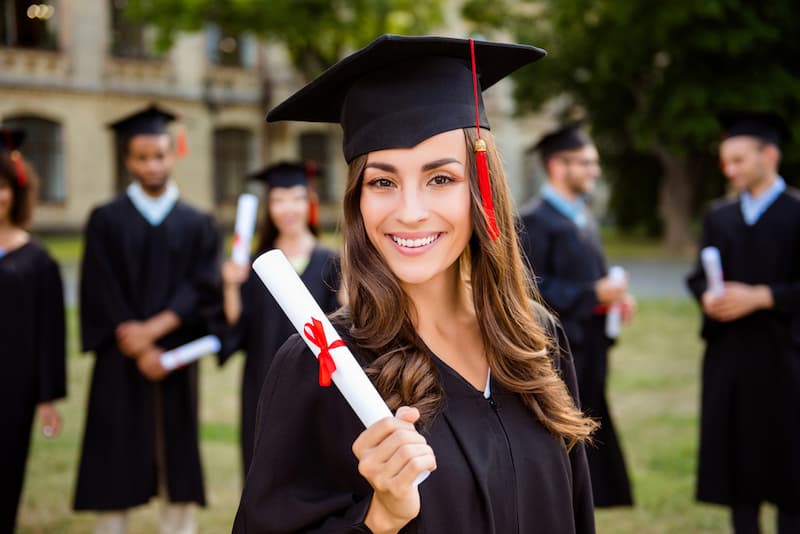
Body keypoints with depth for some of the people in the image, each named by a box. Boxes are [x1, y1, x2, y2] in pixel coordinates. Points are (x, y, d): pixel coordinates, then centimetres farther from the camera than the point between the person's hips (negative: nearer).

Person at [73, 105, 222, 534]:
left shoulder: (197, 225, 7)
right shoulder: (105, 221, 3)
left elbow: (203, 288, -3)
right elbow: (101, 294, -5)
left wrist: (154, 329, -16)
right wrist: (140, 350, -12)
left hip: (176, 364, 1)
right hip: (120, 366, -1)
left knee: (178, 476, 4)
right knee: (115, 474, 0)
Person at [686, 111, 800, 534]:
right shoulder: (719, 216, 12)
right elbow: (698, 276, 12)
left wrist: (759, 297, -19)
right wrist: (707, 297, -9)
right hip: (727, 355, 4)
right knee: (735, 457, 6)